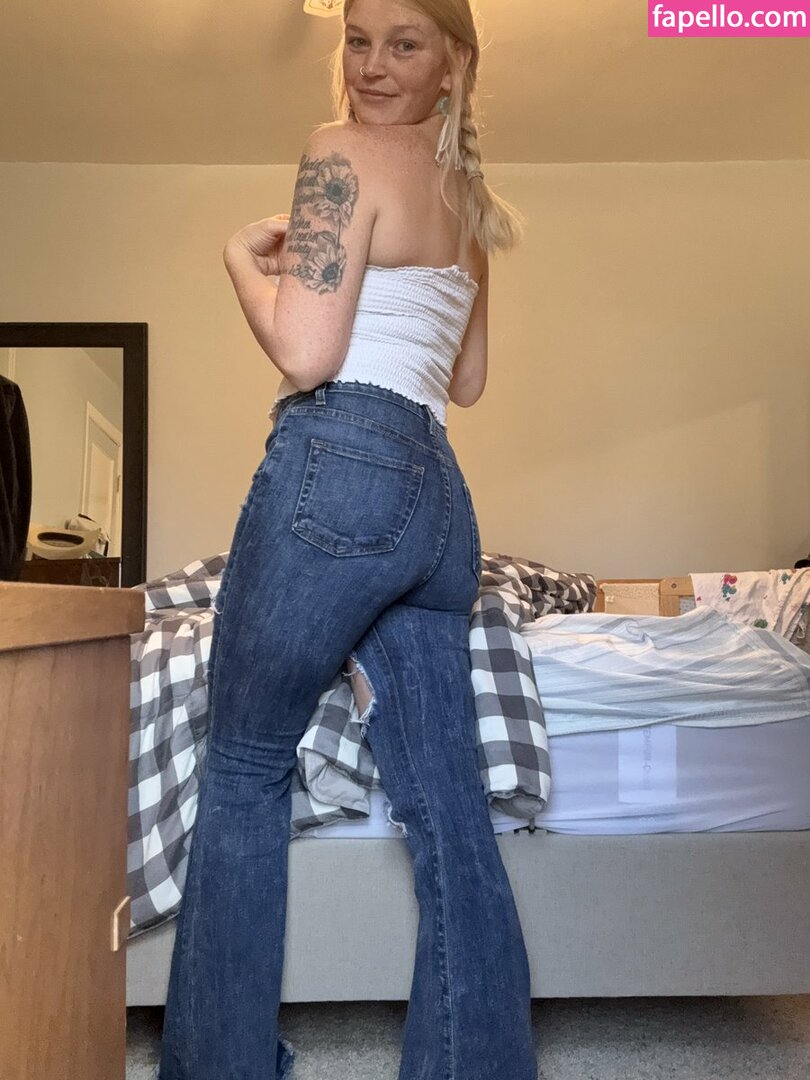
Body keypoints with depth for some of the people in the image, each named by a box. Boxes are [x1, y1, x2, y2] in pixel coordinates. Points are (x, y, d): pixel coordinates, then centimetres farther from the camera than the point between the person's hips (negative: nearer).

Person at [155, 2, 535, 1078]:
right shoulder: (465, 192, 22)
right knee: (449, 810, 7)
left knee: (244, 769, 8)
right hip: (438, 493, 8)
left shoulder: (341, 152, -2)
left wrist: (243, 254, 6)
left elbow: (305, 352, -11)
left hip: (337, 472, -8)